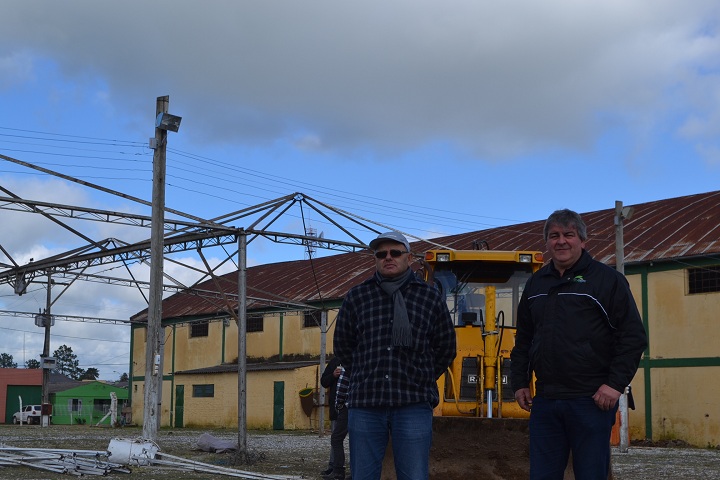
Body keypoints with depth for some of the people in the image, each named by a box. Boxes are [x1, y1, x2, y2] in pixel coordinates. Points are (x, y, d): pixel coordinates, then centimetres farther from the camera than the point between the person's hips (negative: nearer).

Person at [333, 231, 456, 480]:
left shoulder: (430, 298, 8)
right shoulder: (356, 297, 9)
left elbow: (446, 348, 16)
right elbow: (342, 346, 18)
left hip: (413, 405, -1)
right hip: (364, 404, 1)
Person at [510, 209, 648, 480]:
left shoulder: (607, 280, -2)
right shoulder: (536, 284, 15)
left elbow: (633, 336, -5)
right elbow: (523, 340, 23)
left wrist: (616, 384, -12)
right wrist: (519, 383, 16)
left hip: (592, 401, -5)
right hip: (545, 401, 5)